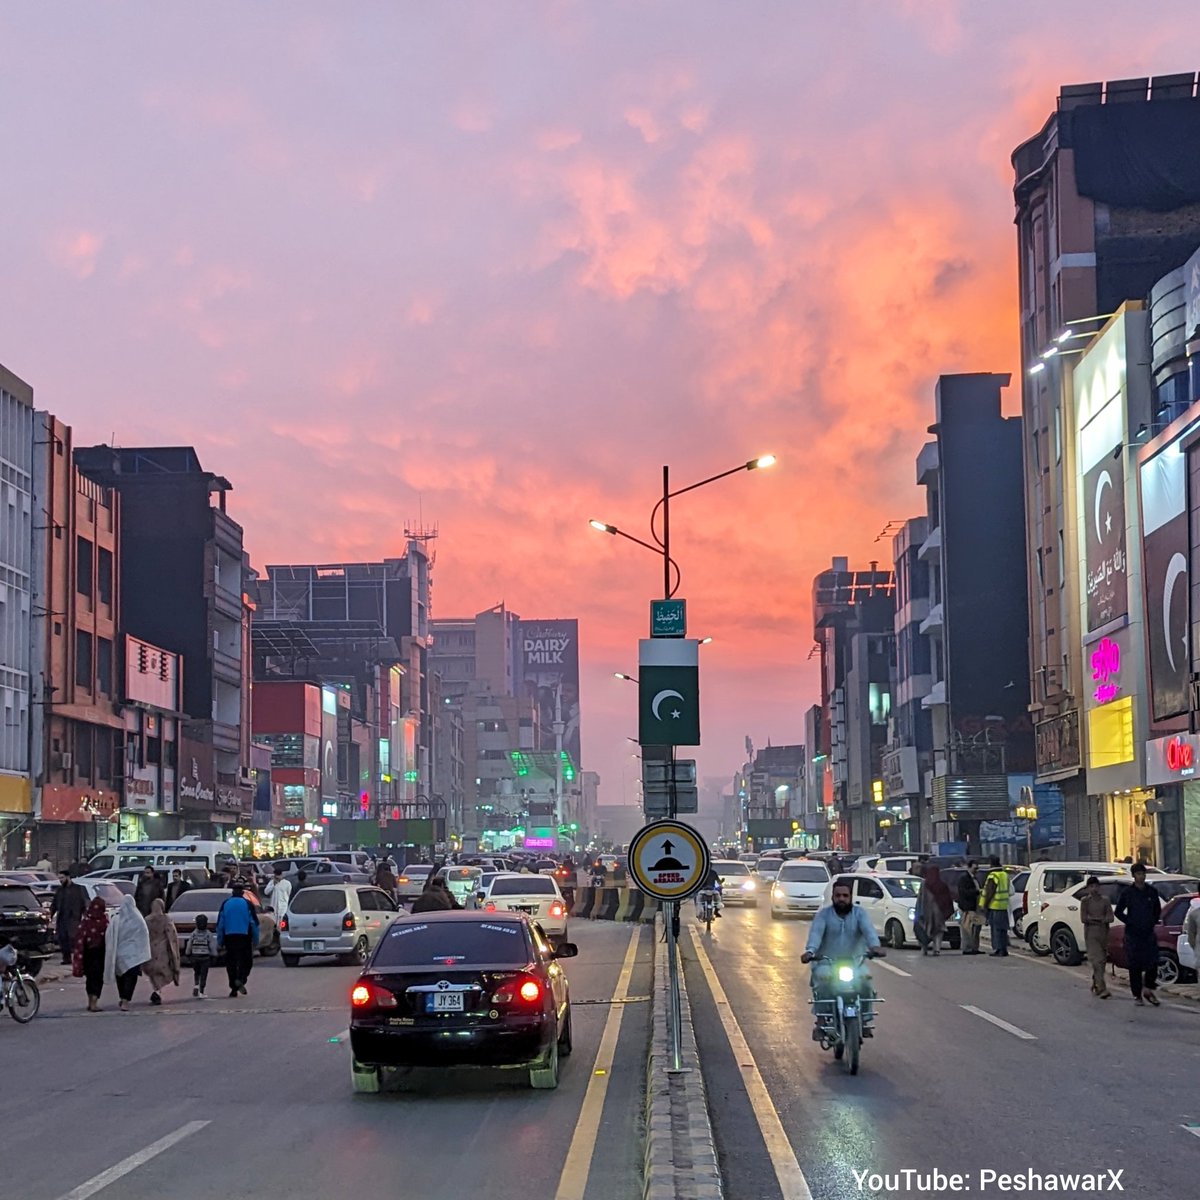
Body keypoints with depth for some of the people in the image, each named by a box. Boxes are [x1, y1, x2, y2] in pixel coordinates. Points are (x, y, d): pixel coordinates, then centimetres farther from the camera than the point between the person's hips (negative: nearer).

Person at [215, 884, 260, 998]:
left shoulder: (225, 904, 6)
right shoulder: (247, 904, 0)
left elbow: (220, 924, 7)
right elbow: (254, 923, 0)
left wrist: (219, 942, 11)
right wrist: (255, 941, 8)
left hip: (229, 937, 2)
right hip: (244, 936, -2)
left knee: (231, 963, 7)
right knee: (246, 961, 5)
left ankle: (233, 989, 6)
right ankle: (240, 979, -20)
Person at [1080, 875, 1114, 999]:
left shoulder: (1105, 900, 8)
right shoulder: (1085, 901, 1)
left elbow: (1110, 918, 0)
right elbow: (1083, 918, -7)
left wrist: (1093, 918, -13)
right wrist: (1101, 918, -7)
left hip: (1103, 933, 4)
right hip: (1091, 933, -4)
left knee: (1101, 961, 7)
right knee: (1097, 960, -13)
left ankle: (1095, 986, 23)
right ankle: (1102, 989, -20)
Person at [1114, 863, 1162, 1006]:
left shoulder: (1152, 892, 7)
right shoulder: (1127, 892, -1)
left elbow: (1158, 910, 20)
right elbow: (1118, 912, 3)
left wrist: (1153, 922, 7)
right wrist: (1130, 922, -5)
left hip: (1149, 933, 2)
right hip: (1132, 934, -2)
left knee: (1153, 963, -4)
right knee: (1135, 966, 1)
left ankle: (1148, 990, 14)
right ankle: (1137, 995, 8)